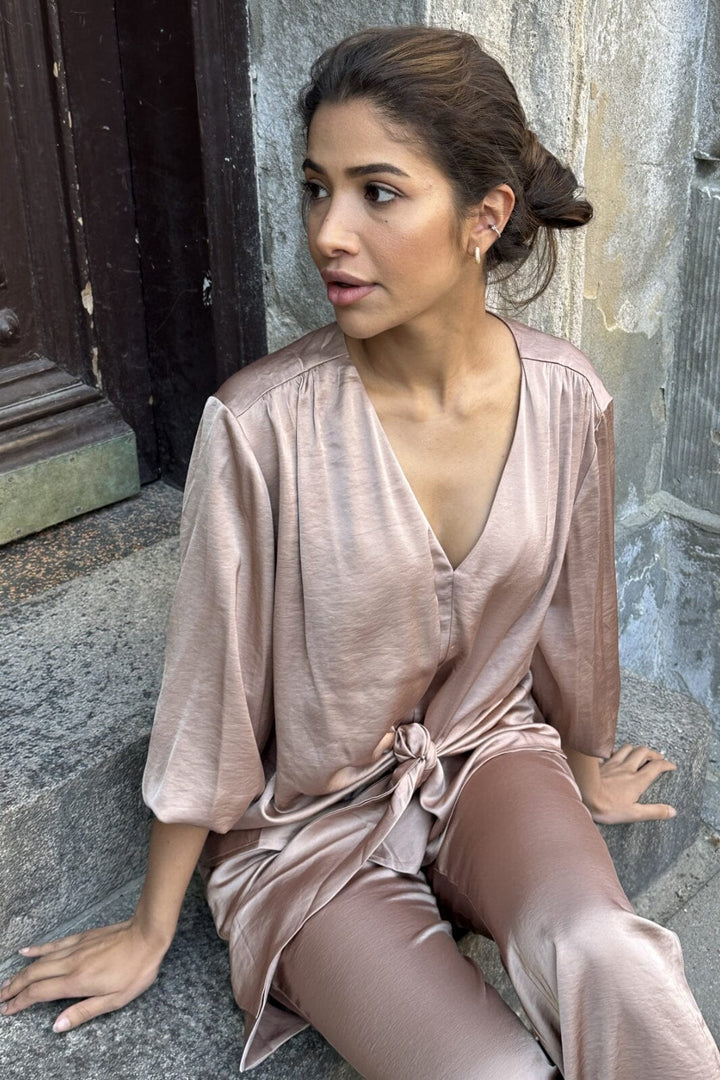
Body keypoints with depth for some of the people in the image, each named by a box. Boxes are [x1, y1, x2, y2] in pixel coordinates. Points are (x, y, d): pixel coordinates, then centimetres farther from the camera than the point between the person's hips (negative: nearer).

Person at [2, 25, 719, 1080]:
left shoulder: (566, 398, -12)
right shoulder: (261, 426, -23)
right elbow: (209, 689, -12)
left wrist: (590, 768, 22)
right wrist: (151, 933, 0)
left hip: (490, 753, 3)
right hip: (314, 820, -2)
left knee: (605, 956, -26)